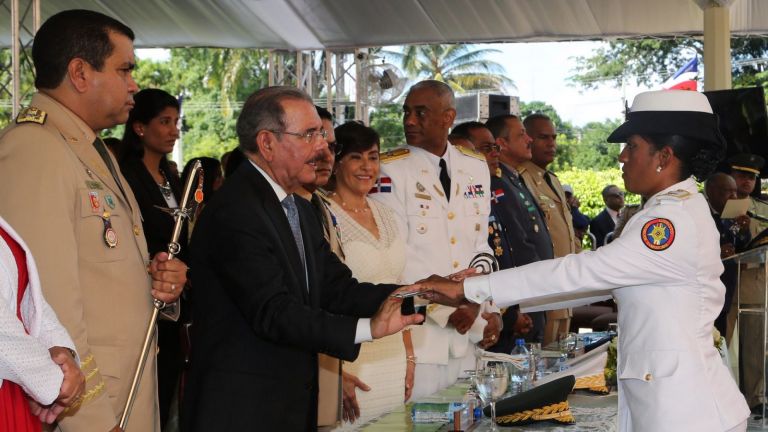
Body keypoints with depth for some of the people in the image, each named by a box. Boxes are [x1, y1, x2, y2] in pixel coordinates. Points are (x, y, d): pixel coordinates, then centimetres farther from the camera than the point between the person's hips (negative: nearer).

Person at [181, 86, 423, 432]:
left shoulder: (301, 211, 15)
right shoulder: (235, 211, -17)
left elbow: (338, 289, 6)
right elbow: (272, 312, -25)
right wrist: (367, 328, -32)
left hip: (294, 404, 9)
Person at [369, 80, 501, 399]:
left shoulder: (475, 167, 11)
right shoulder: (390, 170, -7)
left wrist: (488, 309, 5)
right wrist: (447, 310, -14)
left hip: (467, 335, 5)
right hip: (417, 334, -5)